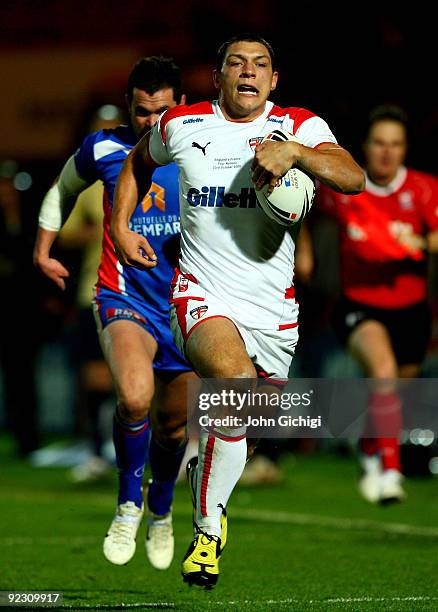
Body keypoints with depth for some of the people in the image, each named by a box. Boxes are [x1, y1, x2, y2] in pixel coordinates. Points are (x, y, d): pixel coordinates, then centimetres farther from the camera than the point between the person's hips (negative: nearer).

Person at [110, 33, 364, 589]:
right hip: (201, 294, -3)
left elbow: (352, 177, -18)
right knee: (234, 379, -30)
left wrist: (293, 152, -32)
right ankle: (208, 527, -18)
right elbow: (137, 164, 26)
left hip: (272, 304, 3)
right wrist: (120, 226, 14)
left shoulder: (299, 126, 0)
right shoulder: (181, 125, 4)